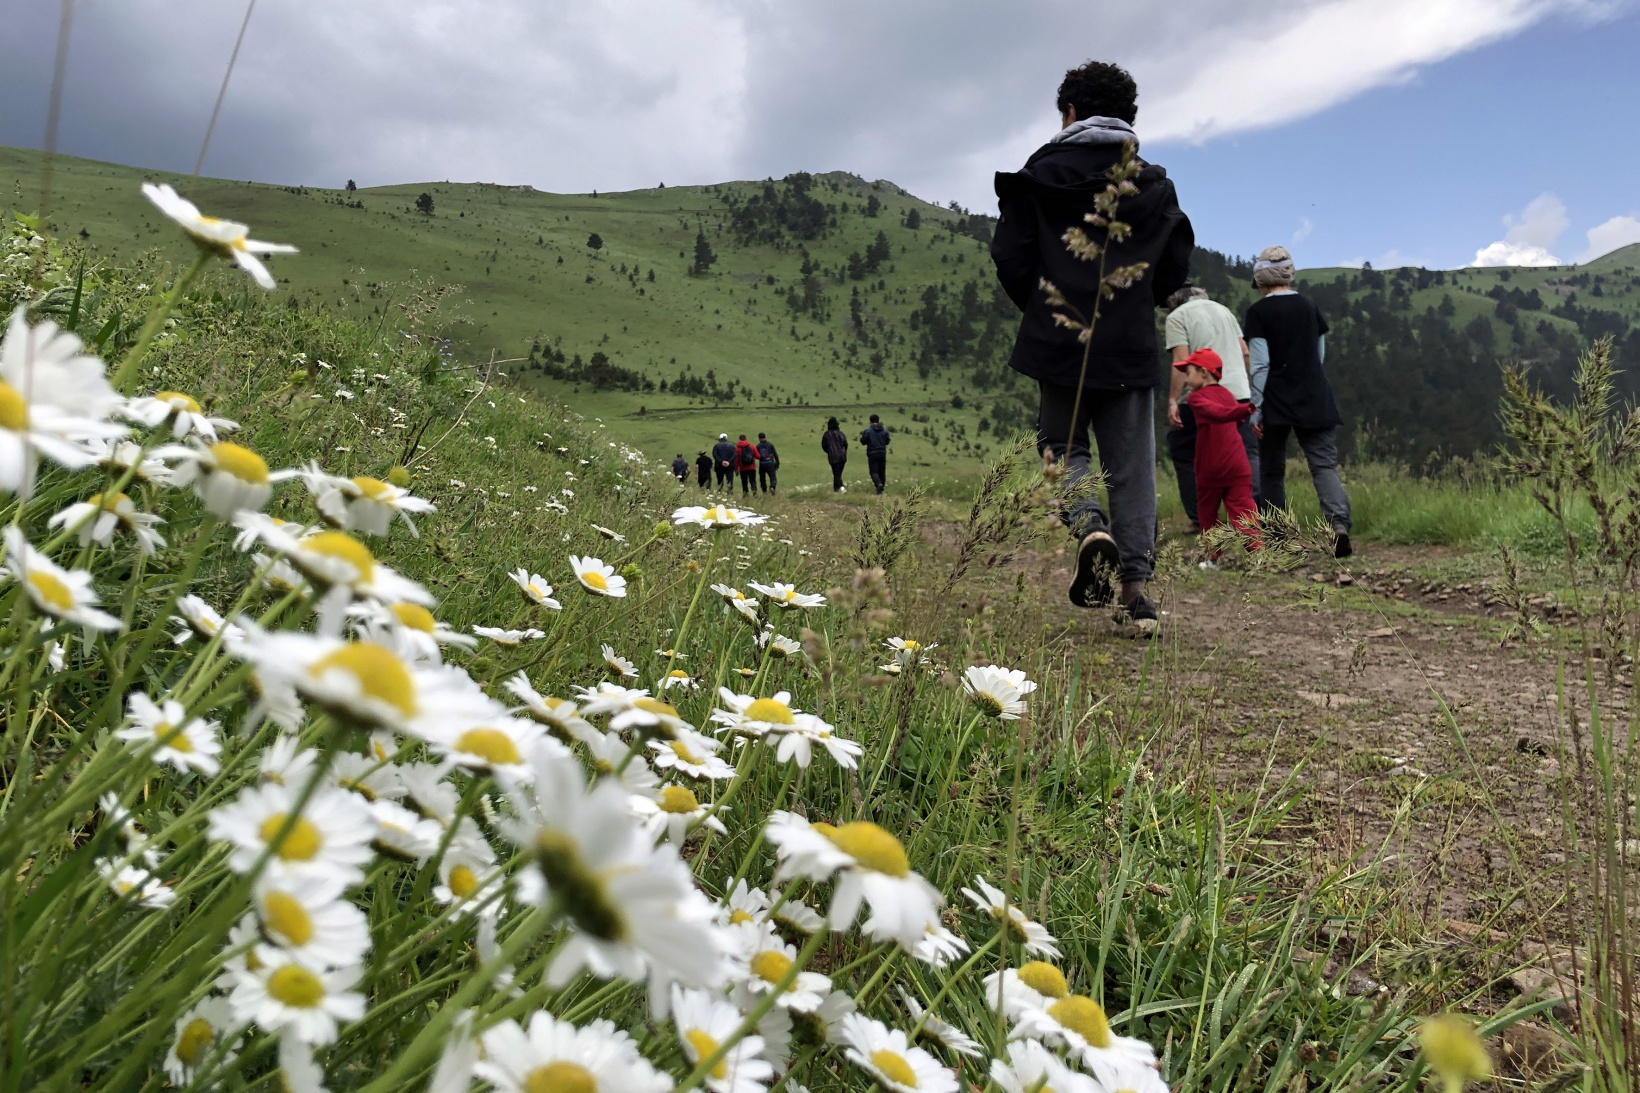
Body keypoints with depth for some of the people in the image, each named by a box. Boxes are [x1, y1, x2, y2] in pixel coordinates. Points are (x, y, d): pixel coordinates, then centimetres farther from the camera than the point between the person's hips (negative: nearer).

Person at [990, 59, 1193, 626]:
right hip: (1132, 345, 2)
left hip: (1060, 342, -1)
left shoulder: (1039, 175, 1)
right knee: (1132, 465, 5)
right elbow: (1176, 264, 7)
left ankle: (1088, 524, -17)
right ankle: (1136, 582, -3)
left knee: (1062, 446, 13)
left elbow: (1010, 258, -3)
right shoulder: (1154, 184, 8)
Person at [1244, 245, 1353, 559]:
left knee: (1272, 471, 9)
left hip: (1276, 402, -3)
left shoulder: (1258, 312, -5)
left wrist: (1256, 408, -6)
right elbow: (1320, 356, 16)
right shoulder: (1309, 306, 10)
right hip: (1315, 400, 3)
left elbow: (1260, 364, -9)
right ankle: (1339, 523, -25)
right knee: (1324, 464, -3)